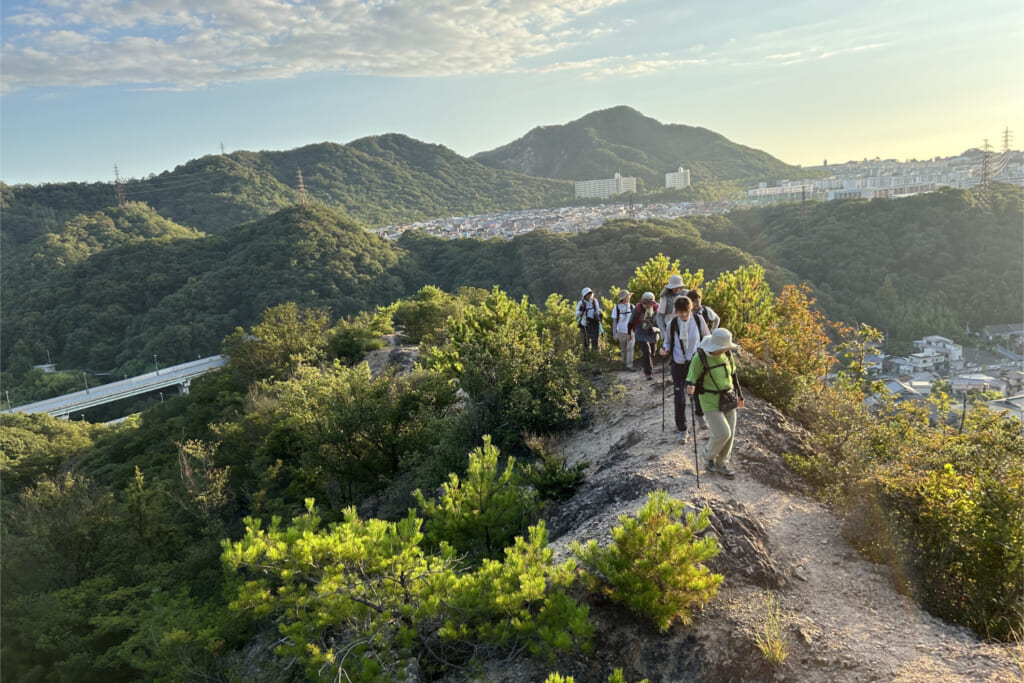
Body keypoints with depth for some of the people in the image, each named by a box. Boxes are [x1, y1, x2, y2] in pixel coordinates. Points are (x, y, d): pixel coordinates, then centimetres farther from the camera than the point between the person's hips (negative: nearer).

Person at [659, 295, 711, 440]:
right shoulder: (672, 324, -8)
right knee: (679, 400, -1)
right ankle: (682, 430, 15)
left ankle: (700, 415, 49)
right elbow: (668, 341, 7)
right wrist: (664, 349, -15)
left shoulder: (698, 321, -8)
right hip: (678, 365, -1)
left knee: (697, 394, 14)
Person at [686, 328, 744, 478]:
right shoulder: (700, 358, -21)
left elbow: (732, 374, 11)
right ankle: (709, 456, 18)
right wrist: (690, 388, -38)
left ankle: (721, 464, 27)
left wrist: (739, 395, 18)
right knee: (723, 433, -12)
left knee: (730, 434, 8)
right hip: (710, 400, -6)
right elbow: (691, 380, -15)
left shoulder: (726, 354, -4)